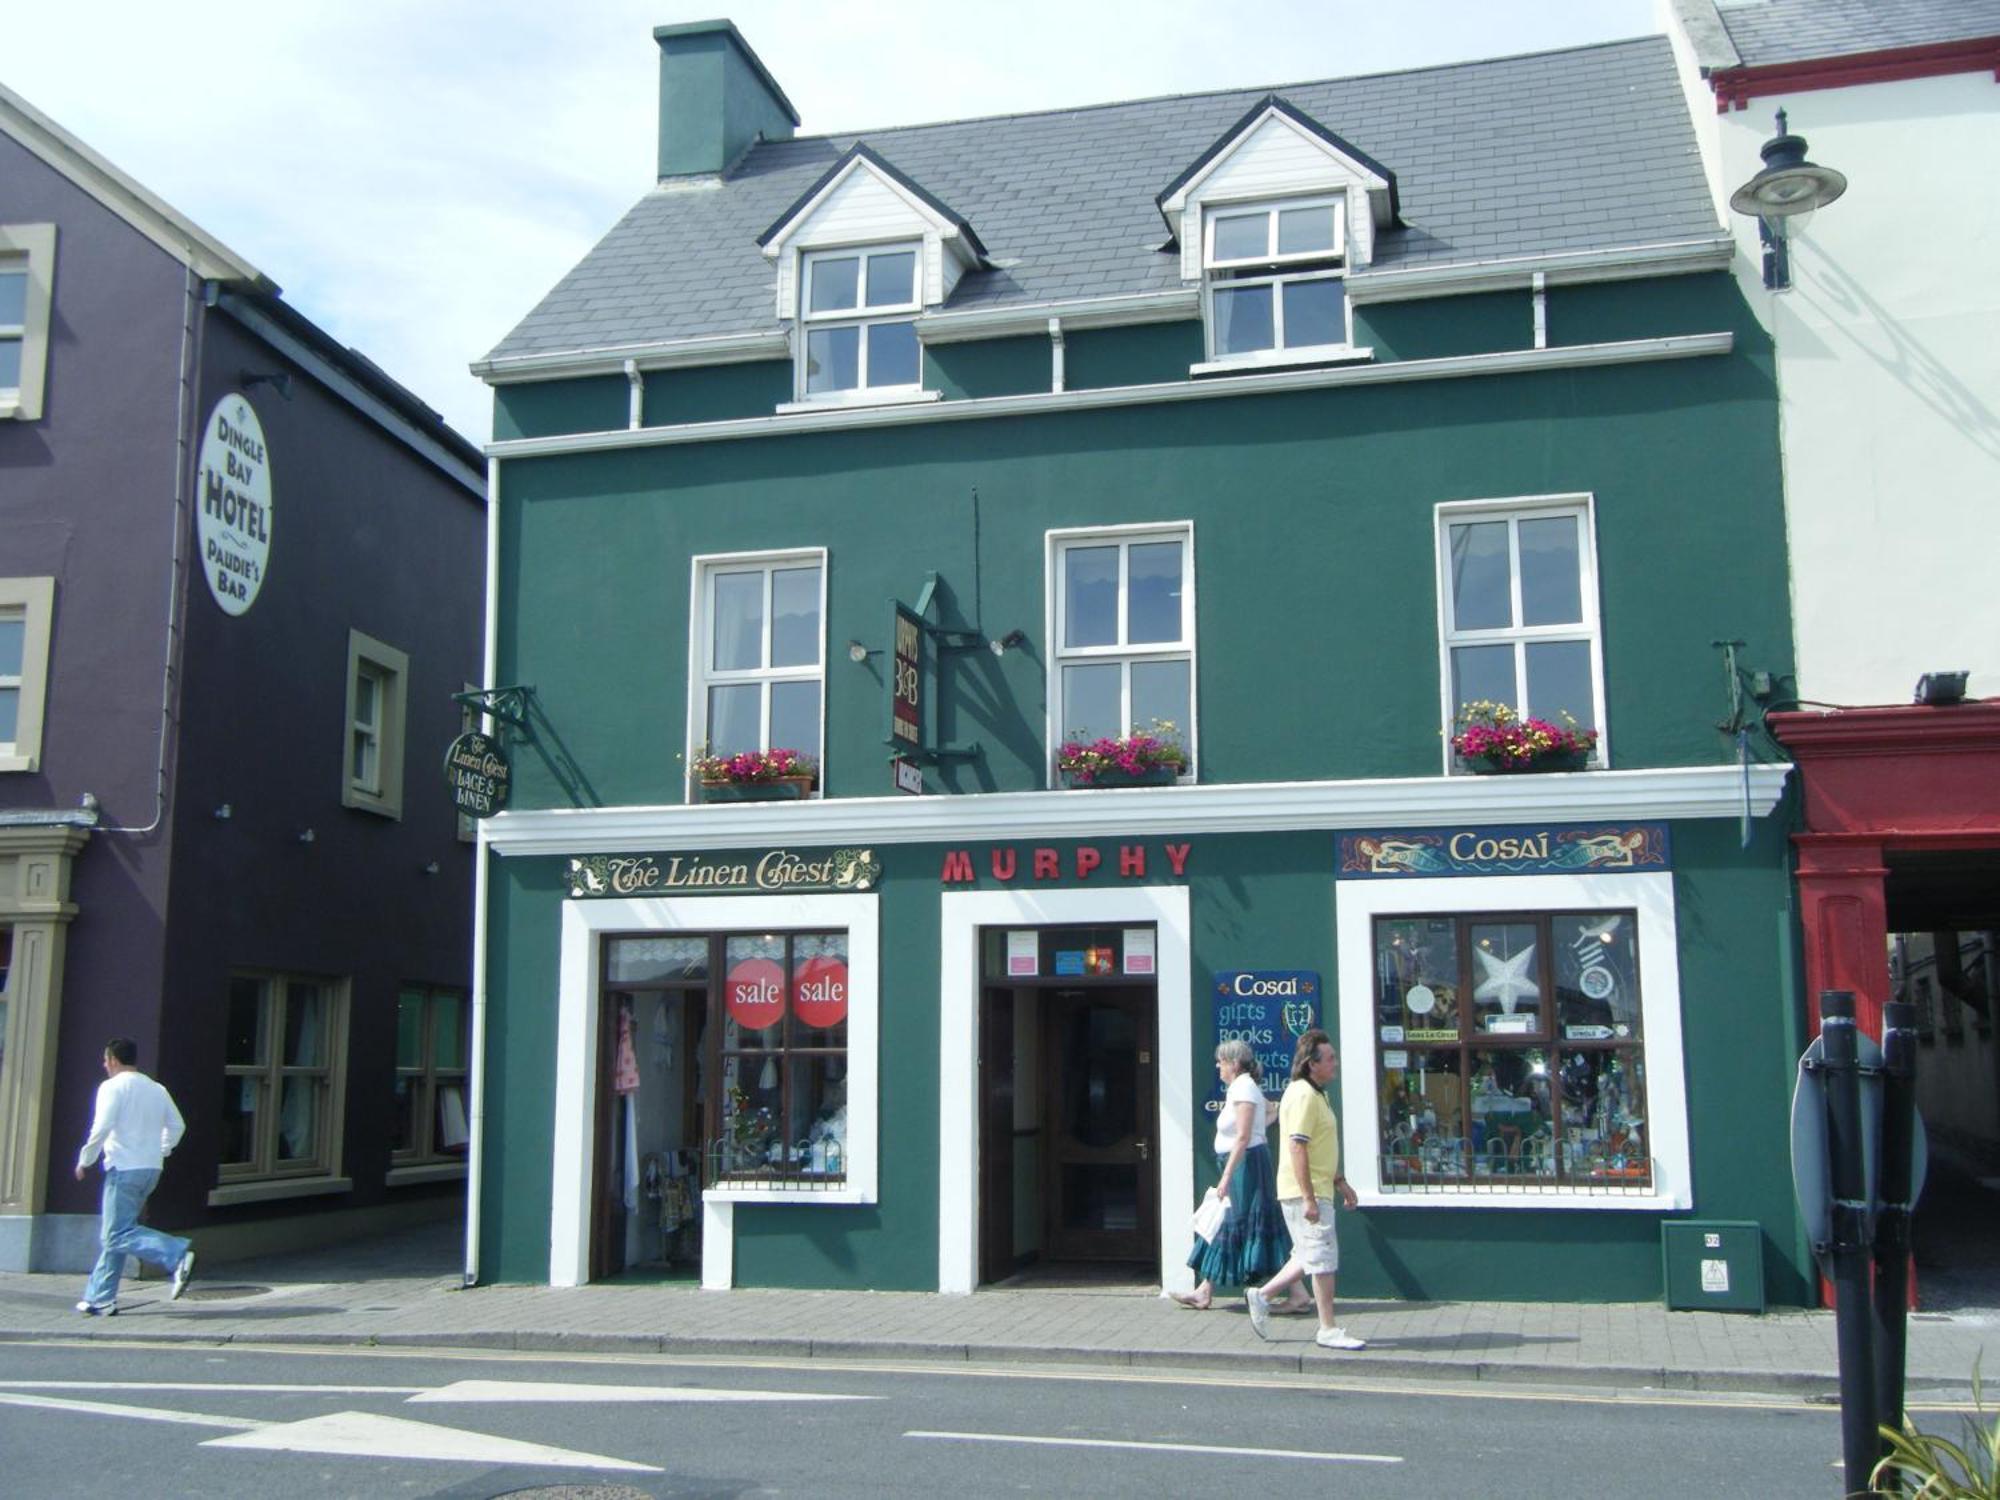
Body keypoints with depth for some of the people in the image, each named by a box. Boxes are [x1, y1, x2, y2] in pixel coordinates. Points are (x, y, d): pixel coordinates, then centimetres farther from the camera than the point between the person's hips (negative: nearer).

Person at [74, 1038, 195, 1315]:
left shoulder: (112, 1087, -6)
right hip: (151, 1168, 8)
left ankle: (178, 1255, -26)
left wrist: (84, 1159, -6)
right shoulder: (157, 1089, 15)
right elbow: (177, 1125, 18)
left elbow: (102, 1127, -16)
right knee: (110, 1233, 15)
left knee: (118, 1234, -9)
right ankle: (101, 1298, 15)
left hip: (124, 1168, -8)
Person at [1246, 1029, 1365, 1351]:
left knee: (1310, 1257, 16)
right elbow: (1297, 1148, -23)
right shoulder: (1304, 1095, -17)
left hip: (1315, 1191, 10)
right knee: (1323, 1258, -4)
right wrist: (1309, 1198, -24)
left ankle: (1261, 1295, 23)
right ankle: (1328, 1330, 3)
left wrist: (1340, 1183, 24)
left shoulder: (1313, 1094, 17)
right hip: (1305, 1192, -10)